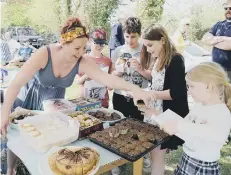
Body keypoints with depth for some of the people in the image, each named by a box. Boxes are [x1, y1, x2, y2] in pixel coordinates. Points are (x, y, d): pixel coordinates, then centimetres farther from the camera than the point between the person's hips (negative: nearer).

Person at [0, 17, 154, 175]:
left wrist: (134, 89, -53)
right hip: (28, 100, -2)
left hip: (54, 103, 2)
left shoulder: (82, 63, -25)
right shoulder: (44, 54, -33)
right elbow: (17, 83, -33)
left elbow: (107, 78, -38)